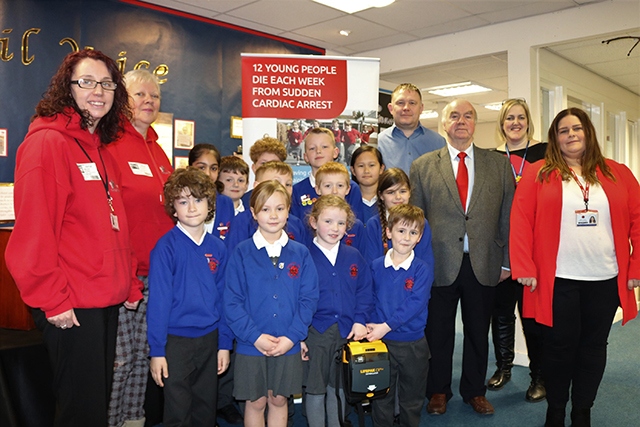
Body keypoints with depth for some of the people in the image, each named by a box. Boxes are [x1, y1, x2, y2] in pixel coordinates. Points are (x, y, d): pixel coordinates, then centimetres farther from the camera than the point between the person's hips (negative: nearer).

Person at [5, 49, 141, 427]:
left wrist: (130, 283, 13)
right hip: (71, 308, -8)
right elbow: (34, 228, -17)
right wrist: (51, 299, -17)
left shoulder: (103, 150, 13)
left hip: (108, 299, 8)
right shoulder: (47, 141, -12)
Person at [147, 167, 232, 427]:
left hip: (210, 339, 4)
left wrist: (225, 343, 4)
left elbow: (223, 298, 5)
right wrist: (156, 350, -12)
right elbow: (158, 300, -12)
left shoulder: (217, 248, 2)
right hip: (177, 340, -4)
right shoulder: (166, 247, -11)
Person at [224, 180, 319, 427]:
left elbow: (309, 298, -3)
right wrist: (255, 336, -16)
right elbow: (232, 302, -8)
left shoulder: (300, 254, -1)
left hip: (289, 345, 1)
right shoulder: (241, 253, -6)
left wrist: (292, 336, -12)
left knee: (279, 400, 16)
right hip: (251, 345, -1)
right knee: (255, 402, 13)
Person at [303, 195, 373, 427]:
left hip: (347, 333, 3)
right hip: (315, 332, -3)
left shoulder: (354, 257, 3)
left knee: (339, 388, 17)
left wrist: (360, 320, -6)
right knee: (315, 390, 9)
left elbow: (365, 292, 6)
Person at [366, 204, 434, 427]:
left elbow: (416, 303, -18)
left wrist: (386, 325, -23)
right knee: (381, 396, 15)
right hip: (381, 341, 1)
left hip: (413, 344, -1)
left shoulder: (423, 269, -9)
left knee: (412, 399, 16)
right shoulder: (376, 266, -1)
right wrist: (369, 324, -12)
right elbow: (369, 299, 3)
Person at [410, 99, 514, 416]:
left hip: (484, 265, 2)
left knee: (478, 333, 15)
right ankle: (438, 390, 31)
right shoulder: (422, 166, 2)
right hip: (439, 264, -1)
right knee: (438, 333, 11)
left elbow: (508, 215, 5)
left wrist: (506, 260, 2)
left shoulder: (500, 164, 6)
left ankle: (474, 391, 35)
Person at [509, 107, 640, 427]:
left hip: (607, 280, 3)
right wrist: (524, 268, -12)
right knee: (560, 346, 8)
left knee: (593, 346, 12)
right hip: (557, 280, -2)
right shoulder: (538, 174, -1)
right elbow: (521, 221, -6)